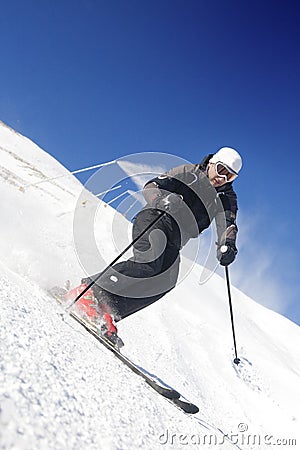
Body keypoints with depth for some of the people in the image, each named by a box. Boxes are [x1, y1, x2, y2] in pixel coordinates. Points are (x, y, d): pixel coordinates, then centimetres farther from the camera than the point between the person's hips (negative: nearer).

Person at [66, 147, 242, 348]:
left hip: (172, 242, 5)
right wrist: (163, 199, -22)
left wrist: (227, 246, -20)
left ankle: (109, 310, -22)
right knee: (150, 262, -31)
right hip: (154, 220, -4)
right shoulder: (188, 172, 5)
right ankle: (90, 291, -27)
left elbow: (228, 225, 1)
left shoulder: (227, 199, 15)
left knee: (166, 281, -21)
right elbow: (151, 187, 0)